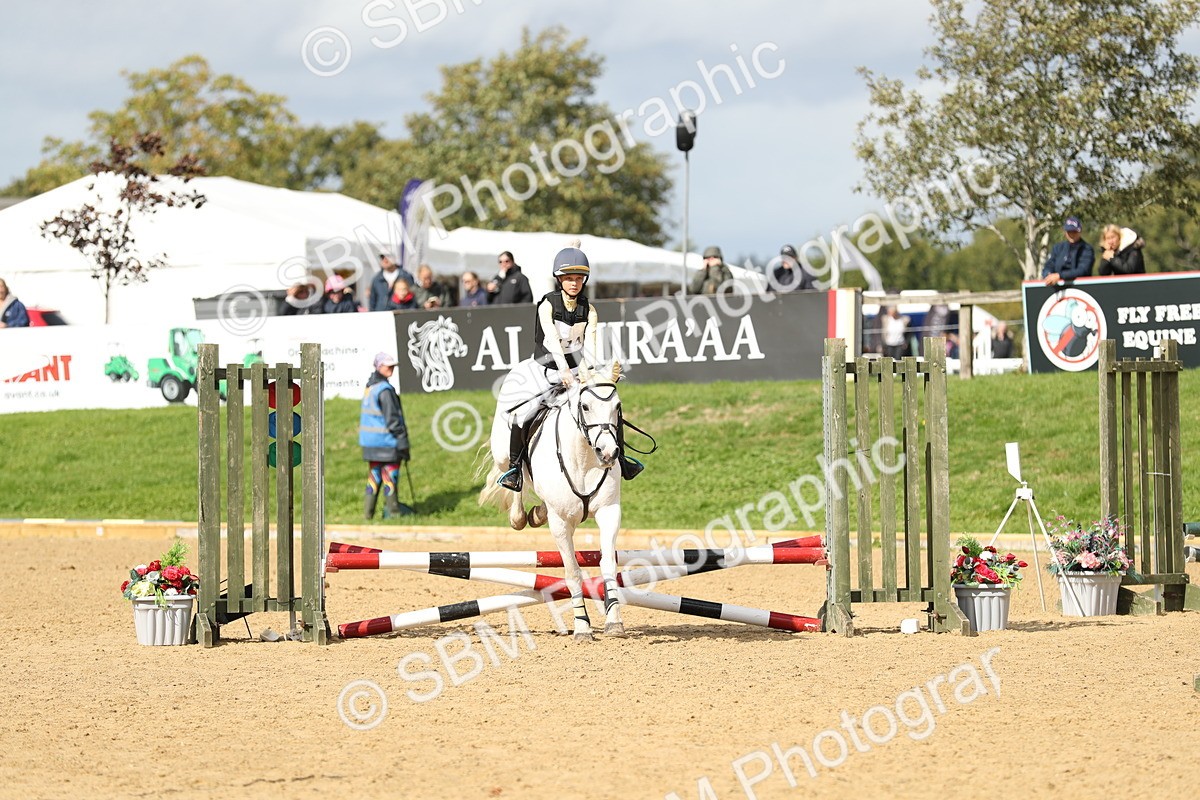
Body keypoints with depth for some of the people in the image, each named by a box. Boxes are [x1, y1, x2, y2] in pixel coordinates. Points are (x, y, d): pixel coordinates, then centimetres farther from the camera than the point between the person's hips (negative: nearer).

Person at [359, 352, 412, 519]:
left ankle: (368, 511, 15)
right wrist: (403, 442, -14)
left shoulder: (370, 386, 12)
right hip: (385, 441, -9)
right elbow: (392, 419, -18)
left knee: (374, 475, 14)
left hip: (369, 441, 9)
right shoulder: (385, 389, -16)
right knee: (390, 474, 1)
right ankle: (392, 509, 7)